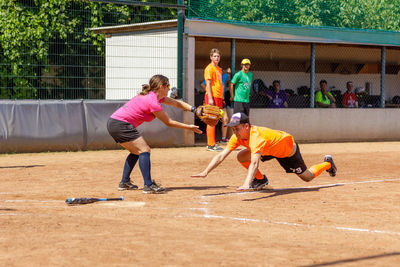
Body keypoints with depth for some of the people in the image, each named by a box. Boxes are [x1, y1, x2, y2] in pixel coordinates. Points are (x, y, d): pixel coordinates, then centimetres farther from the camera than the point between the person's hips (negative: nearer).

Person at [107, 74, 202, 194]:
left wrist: (194, 109, 7)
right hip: (120, 125, -10)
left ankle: (124, 182, 22)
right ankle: (148, 186, -16)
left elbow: (176, 103, 18)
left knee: (136, 151, 21)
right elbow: (169, 122, -7)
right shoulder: (153, 102, -16)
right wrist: (189, 127, 1)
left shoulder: (153, 95, 13)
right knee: (144, 150, -11)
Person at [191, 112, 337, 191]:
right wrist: (206, 172, -39)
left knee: (307, 177, 6)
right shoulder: (238, 137, -22)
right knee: (241, 157, -13)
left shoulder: (256, 137, -43)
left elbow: (254, 162, -57)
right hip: (270, 149, 7)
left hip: (288, 149, -7)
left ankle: (328, 163, 36)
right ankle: (261, 180, 11)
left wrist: (246, 184, -70)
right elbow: (221, 155, -26)